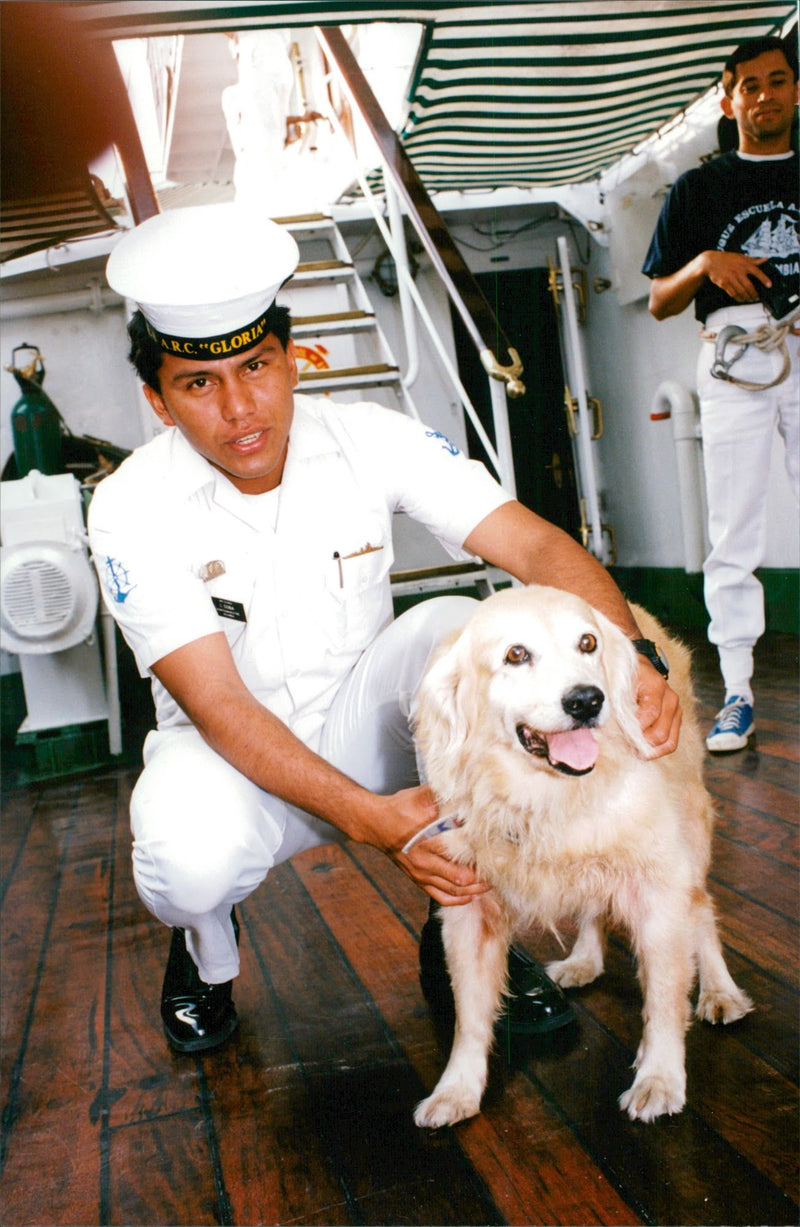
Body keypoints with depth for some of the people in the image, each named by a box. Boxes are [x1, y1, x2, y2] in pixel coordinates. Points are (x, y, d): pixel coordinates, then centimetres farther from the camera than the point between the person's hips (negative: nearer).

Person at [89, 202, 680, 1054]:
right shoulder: (131, 513, -18)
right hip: (230, 755, -2)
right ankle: (205, 949, 6)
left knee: (462, 629, -28)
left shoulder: (370, 441, -13)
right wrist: (368, 818, -36)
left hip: (361, 724, 2)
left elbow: (535, 545, -19)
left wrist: (635, 656, -38)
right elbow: (221, 708, -24)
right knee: (193, 857, -36)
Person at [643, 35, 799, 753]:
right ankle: (738, 691, 2)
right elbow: (660, 301, 12)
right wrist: (705, 262, -7)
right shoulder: (698, 189, 16)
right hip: (735, 359, 0)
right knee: (734, 534, -3)